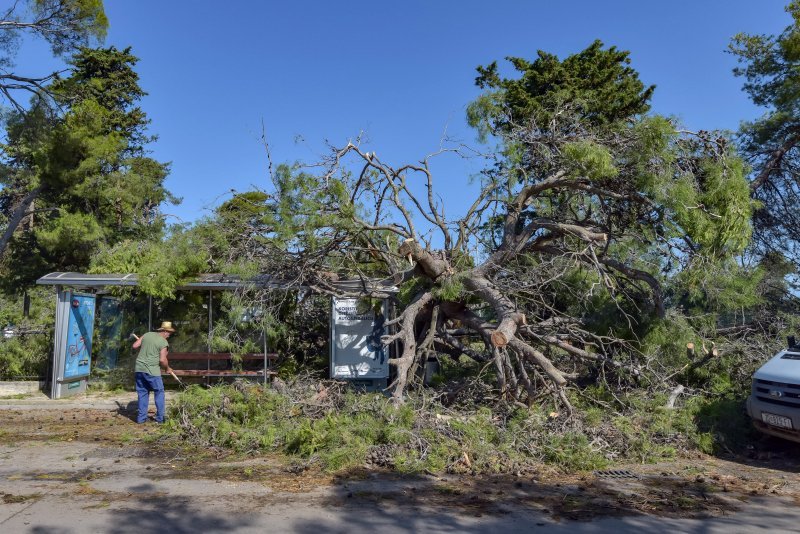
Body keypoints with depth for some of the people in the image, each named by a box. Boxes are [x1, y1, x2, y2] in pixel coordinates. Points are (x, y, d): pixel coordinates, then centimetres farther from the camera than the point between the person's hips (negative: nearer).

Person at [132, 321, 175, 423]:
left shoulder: (147, 334, 8)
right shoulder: (164, 343, -9)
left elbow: (134, 346, 9)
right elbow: (162, 360, -14)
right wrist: (167, 368, 4)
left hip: (139, 368, 6)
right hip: (151, 370, -6)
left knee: (142, 392, 15)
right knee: (159, 392, 7)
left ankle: (141, 417, 16)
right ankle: (160, 418, 9)